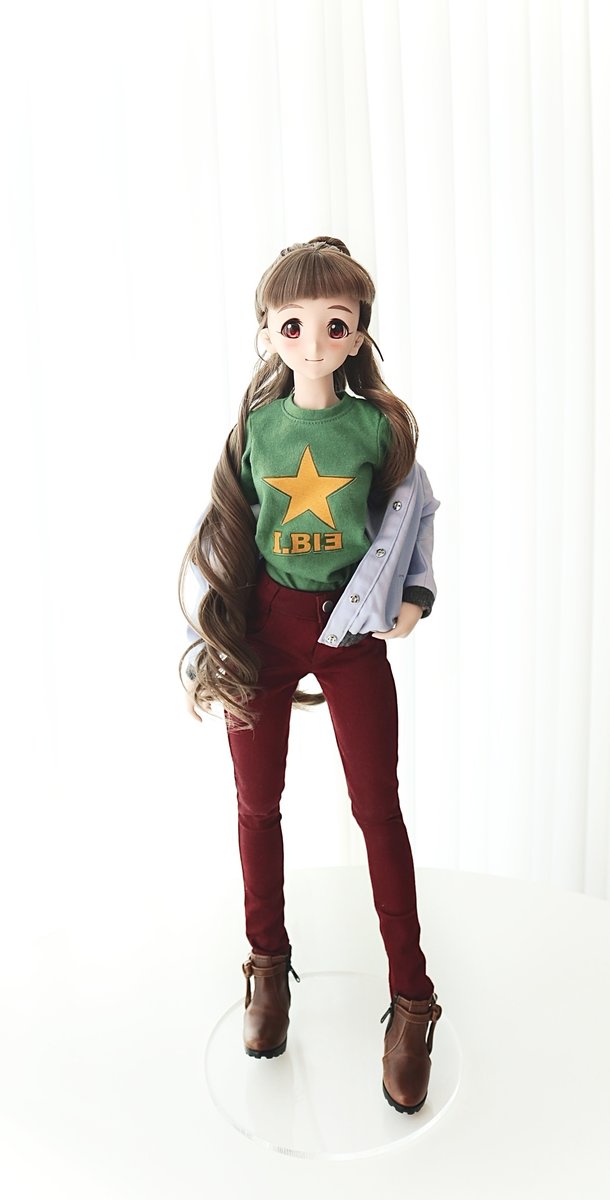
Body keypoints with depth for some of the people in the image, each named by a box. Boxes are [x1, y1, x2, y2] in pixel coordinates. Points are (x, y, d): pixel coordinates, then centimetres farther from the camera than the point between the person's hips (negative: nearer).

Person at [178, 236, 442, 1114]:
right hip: (264, 624, 2)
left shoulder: (379, 423, -3)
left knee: (379, 809, 3)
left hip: (352, 628, -1)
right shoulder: (257, 423, 0)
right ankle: (268, 966, 34)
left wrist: (414, 598, -7)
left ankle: (412, 1000, 18)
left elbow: (409, 517, 7)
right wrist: (218, 635, 4)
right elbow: (230, 530, 5)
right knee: (257, 803, 12)